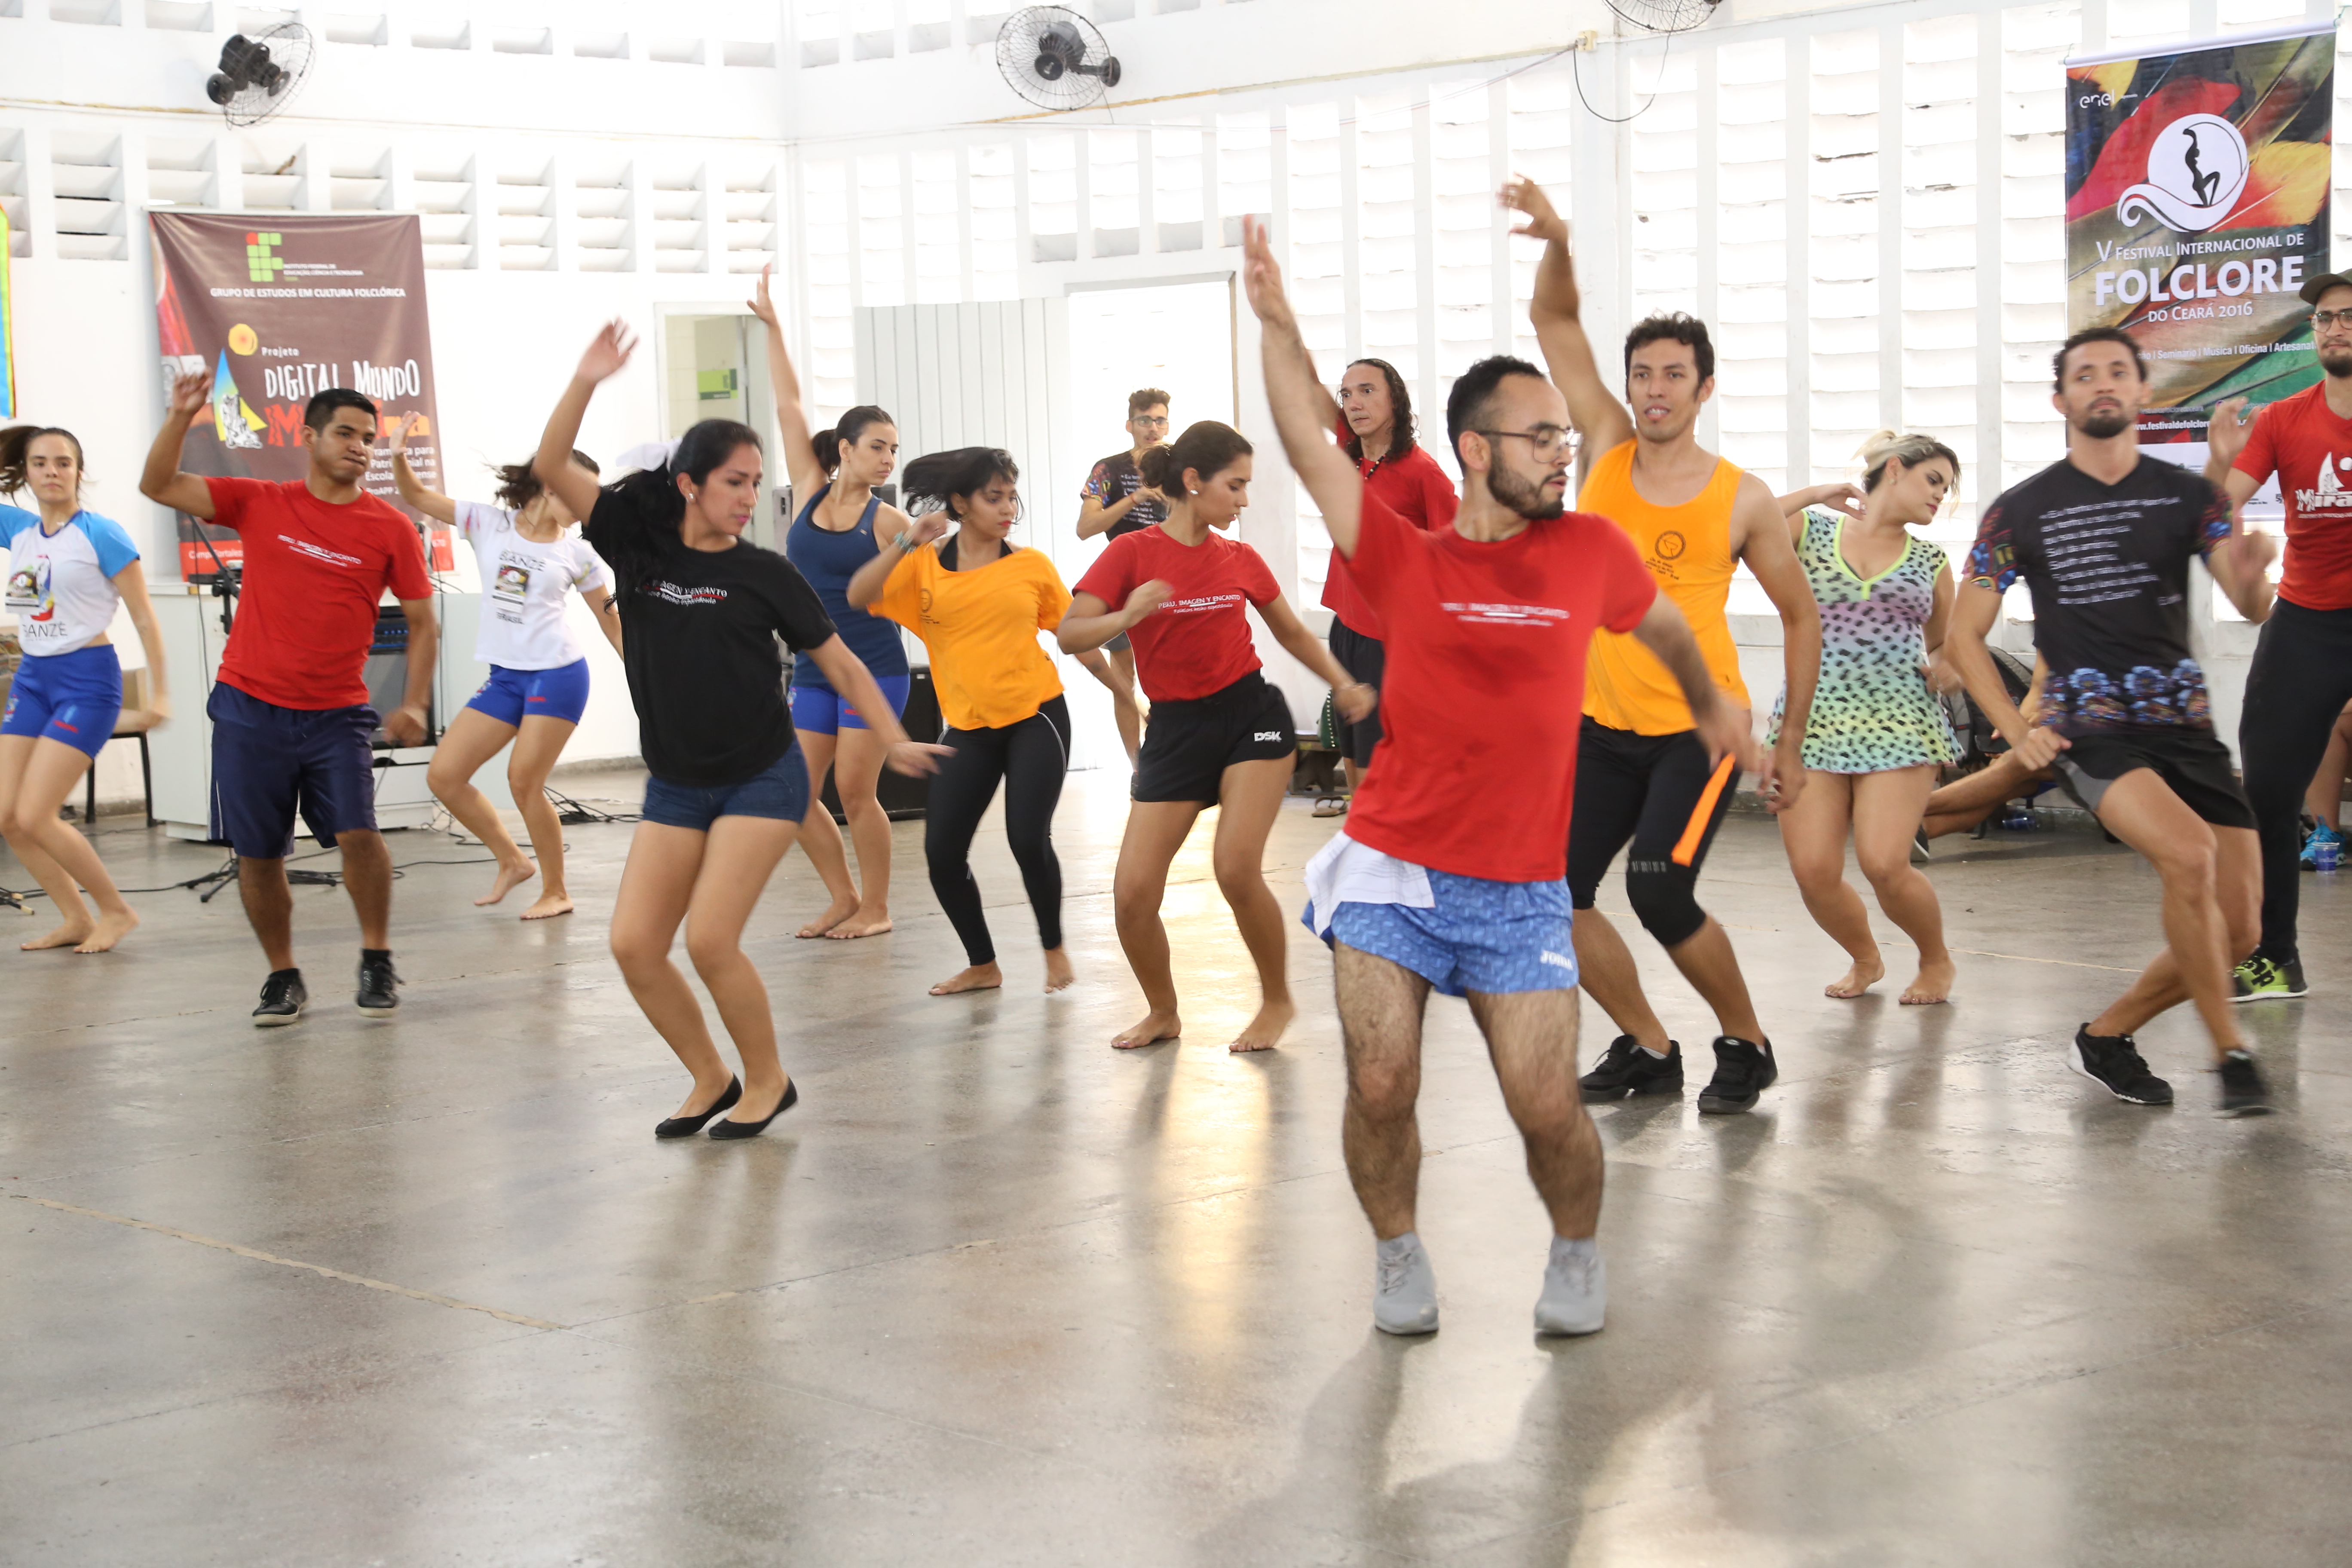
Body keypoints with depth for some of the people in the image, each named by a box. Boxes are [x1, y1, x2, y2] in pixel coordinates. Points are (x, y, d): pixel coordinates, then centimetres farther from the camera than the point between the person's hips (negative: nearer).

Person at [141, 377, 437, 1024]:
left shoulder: (390, 529, 0)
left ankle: (377, 960, 5)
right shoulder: (259, 504, 2)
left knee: (358, 831, -17)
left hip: (337, 713, -1)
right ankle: (283, 977, 22)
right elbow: (158, 486, -1)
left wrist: (415, 704, -8)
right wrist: (181, 417, -14)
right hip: (249, 708, 1)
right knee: (257, 853, 4)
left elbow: (422, 622, 3)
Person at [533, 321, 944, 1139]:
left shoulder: (764, 573, -5)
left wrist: (894, 741, -3)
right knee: (633, 945, -3)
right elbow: (551, 467, -8)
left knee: (709, 939, -14)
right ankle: (710, 1079, 17)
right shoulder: (638, 543, -1)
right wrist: (586, 381, -19)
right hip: (675, 787, 4)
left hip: (762, 779, -3)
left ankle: (768, 1081, 9)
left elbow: (840, 663, 2)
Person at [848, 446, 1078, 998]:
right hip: (968, 726, 2)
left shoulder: (1032, 566, 1)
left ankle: (1054, 949, 13)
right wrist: (908, 542, -22)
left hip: (1036, 715, -2)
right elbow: (859, 596, -14)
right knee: (943, 852, -2)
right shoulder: (925, 567, 0)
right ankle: (982, 965, 19)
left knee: (1029, 840, -14)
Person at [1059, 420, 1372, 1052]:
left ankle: (1277, 1001, 5)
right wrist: (1128, 616, -32)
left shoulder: (1240, 560, 5)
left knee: (1236, 868, -17)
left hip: (1251, 716, 0)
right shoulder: (1133, 553, -5)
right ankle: (1163, 1012, 19)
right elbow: (1070, 635, -14)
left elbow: (1292, 632, 20)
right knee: (1132, 893, -6)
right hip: (1174, 730, 0)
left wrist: (1344, 684, 7)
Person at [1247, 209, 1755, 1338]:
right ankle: (1399, 1256, 19)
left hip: (1523, 892, 1)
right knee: (1380, 1088, -8)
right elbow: (1311, 448, -6)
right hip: (1391, 871, -1)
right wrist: (1277, 324, -15)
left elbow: (1661, 623, 24)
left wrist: (1711, 707, 40)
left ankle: (1577, 1253, 26)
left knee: (1547, 1110, -4)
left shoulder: (1589, 550, 4)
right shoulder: (1405, 560, -1)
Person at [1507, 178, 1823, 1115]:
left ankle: (1746, 1046, 5)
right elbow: (1556, 325, -3)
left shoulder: (1742, 501, -6)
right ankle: (1647, 1050, 18)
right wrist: (1558, 245, -24)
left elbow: (1800, 616, 4)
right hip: (1601, 725, 5)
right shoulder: (1606, 449, 2)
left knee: (1660, 891, -19)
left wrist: (1790, 745, 1)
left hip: (1699, 729, -4)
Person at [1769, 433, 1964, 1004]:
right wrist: (1812, 496, -5)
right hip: (1811, 721, 0)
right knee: (1814, 873, -7)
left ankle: (1936, 960, 15)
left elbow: (1944, 647, 27)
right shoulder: (1809, 530, 7)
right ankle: (1865, 958, 25)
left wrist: (1948, 669, 3)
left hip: (1900, 723, 0)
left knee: (1884, 865, -15)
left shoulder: (1931, 565, 15)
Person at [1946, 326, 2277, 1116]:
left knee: (2237, 930, 0)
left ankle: (2107, 1037, 21)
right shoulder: (2022, 511, 0)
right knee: (2189, 853, -30)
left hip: (2186, 726, 4)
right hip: (2091, 730, -4)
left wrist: (2251, 574, -30)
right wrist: (2018, 731, -7)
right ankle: (2233, 1054, -17)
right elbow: (1964, 636, 5)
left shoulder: (2187, 495, 6)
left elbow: (2254, 606, -6)